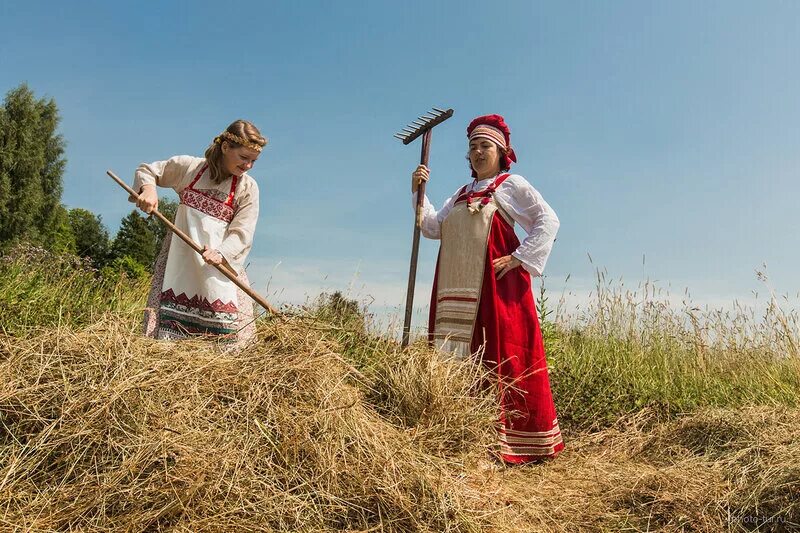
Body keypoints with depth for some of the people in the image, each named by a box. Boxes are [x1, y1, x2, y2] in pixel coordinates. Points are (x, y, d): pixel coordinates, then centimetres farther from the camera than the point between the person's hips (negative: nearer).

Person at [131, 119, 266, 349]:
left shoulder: (248, 188, -3)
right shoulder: (188, 166, -1)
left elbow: (241, 233, -10)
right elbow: (146, 171, 12)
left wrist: (221, 253, -28)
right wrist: (148, 189, -11)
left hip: (221, 259, -1)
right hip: (179, 253, 1)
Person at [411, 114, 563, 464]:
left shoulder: (511, 184, 8)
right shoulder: (461, 195, 26)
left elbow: (548, 220, -2)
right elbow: (433, 227, 17)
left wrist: (519, 258, -11)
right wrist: (419, 193, 6)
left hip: (496, 285, -6)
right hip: (458, 291, 6)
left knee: (500, 356, -8)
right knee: (457, 359, 1)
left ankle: (513, 443, -1)